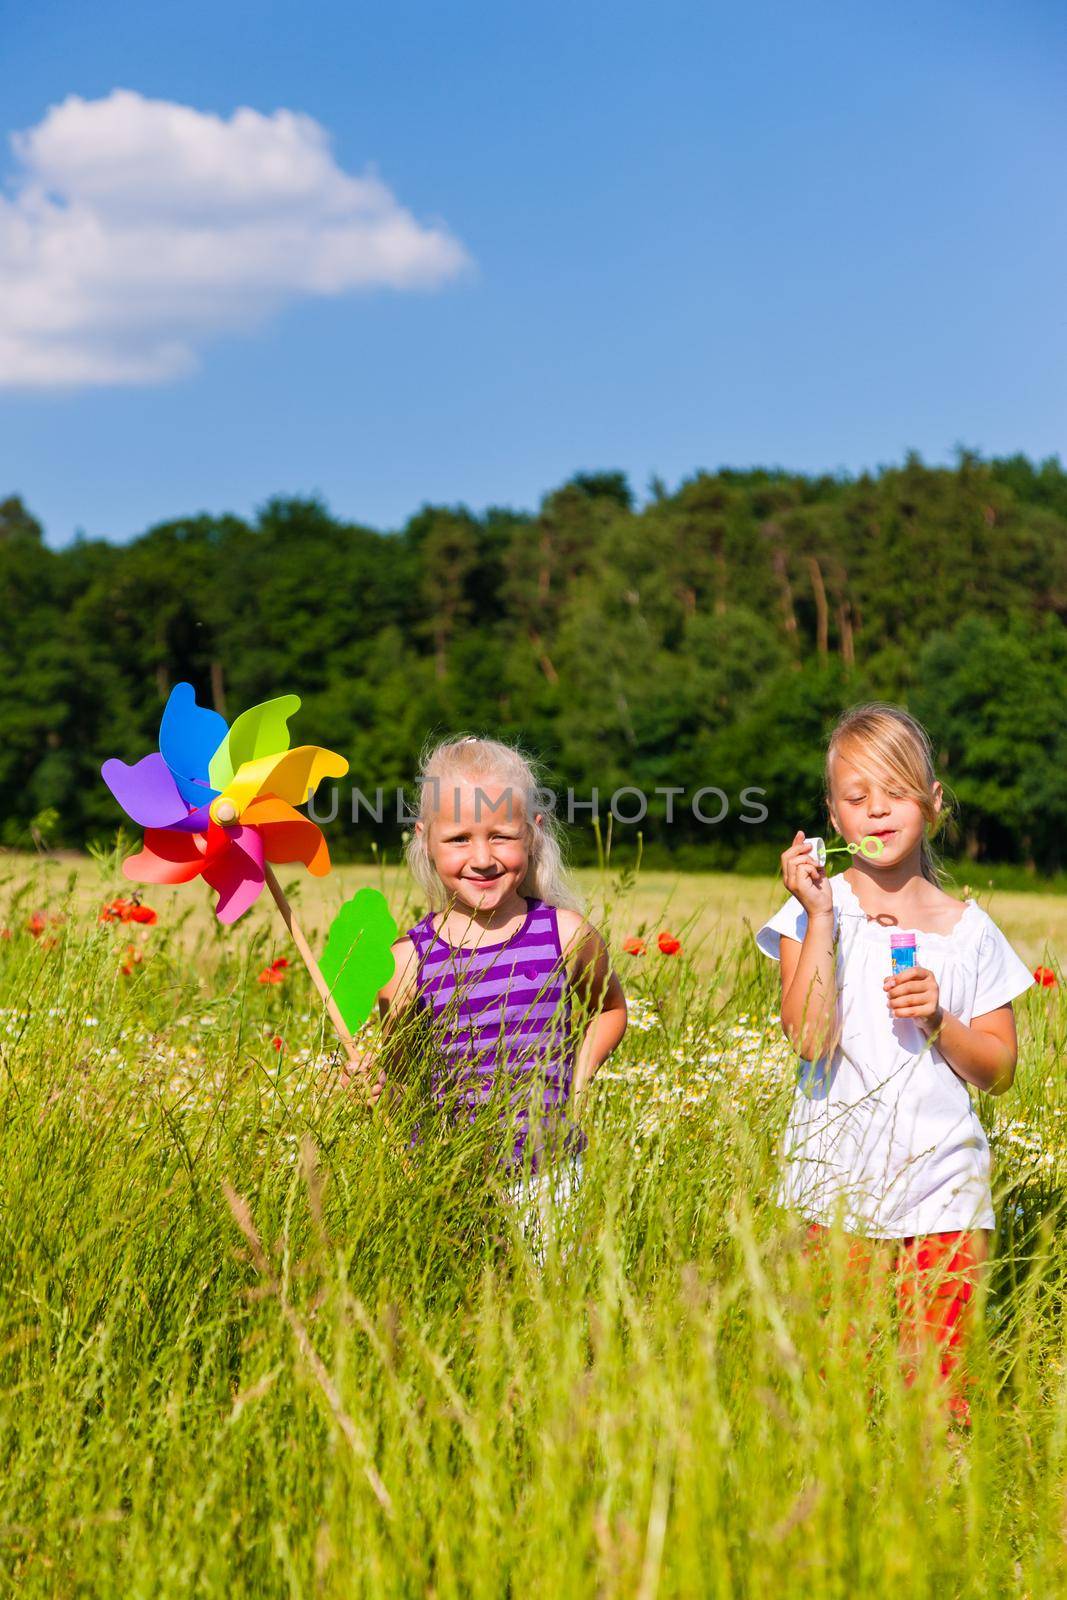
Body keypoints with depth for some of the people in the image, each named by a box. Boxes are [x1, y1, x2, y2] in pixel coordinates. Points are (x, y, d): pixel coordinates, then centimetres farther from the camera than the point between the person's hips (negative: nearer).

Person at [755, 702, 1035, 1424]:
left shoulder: (967, 931, 5)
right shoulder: (815, 911, 0)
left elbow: (1000, 1071, 7)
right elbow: (810, 1037, -14)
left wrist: (938, 1021, -11)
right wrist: (819, 917, -17)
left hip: (945, 1188, 1)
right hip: (840, 1183, -1)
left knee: (941, 1377, 2)